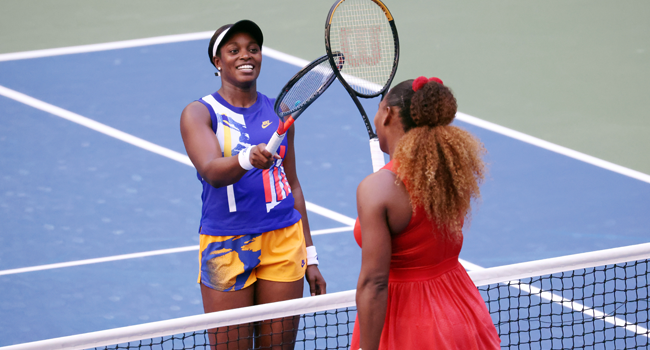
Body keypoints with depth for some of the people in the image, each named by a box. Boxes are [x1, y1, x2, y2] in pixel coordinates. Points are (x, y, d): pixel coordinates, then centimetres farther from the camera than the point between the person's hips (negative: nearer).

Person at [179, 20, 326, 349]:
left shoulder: (278, 112, 10)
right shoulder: (199, 113, -3)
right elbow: (212, 171, -21)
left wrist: (310, 258, 14)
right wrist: (248, 159, -43)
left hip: (284, 244, 3)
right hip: (226, 248, -3)